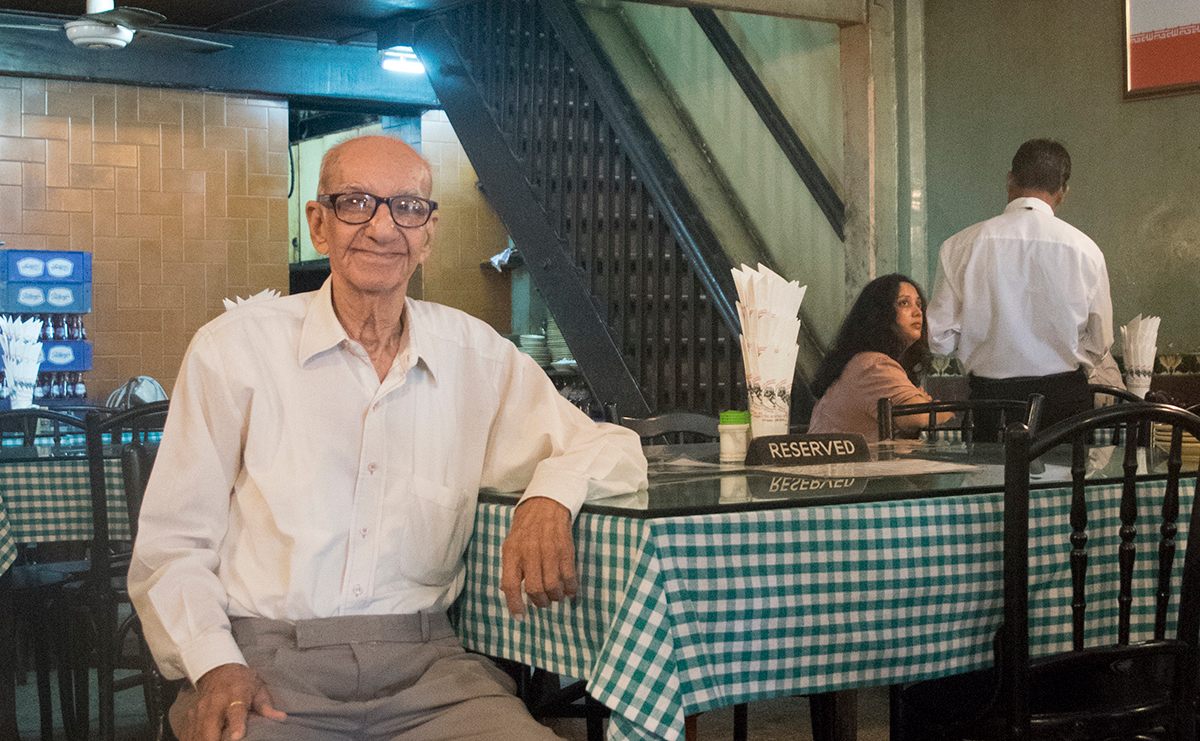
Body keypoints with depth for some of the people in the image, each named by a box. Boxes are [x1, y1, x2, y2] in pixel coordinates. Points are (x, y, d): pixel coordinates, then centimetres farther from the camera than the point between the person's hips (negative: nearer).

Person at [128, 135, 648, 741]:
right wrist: (215, 665, -14)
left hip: (425, 667, 3)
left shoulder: (475, 355, 10)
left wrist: (551, 495, -7)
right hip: (266, 663, -3)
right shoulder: (234, 349, 3)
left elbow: (613, 447, 16)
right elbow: (170, 548, 5)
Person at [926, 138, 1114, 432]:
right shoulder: (1084, 250, -2)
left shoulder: (960, 246, -3)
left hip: (989, 397, 0)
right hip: (1066, 399, 0)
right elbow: (1099, 344, 4)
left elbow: (941, 339, 0)